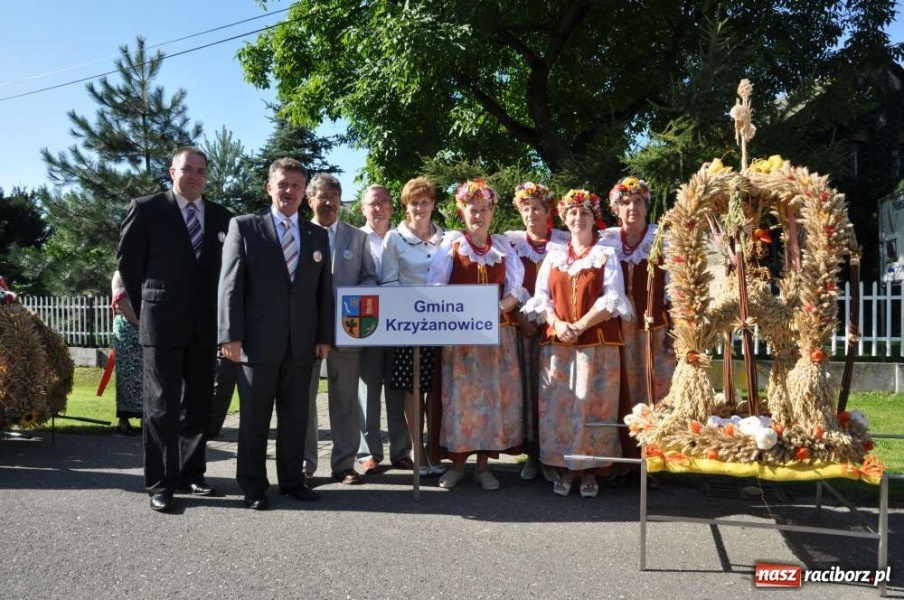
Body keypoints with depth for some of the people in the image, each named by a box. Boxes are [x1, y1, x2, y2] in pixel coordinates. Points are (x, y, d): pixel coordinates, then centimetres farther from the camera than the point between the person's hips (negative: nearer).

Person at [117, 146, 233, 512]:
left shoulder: (222, 217, 8)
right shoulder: (147, 209, -1)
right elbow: (127, 261, 3)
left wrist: (220, 313, 6)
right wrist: (145, 307, 5)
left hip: (205, 325, 4)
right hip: (161, 322, -4)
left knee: (198, 404, 10)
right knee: (162, 406, 0)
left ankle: (191, 473, 21)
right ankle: (160, 484, 8)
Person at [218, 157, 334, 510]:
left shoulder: (318, 236, 13)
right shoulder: (244, 227, 3)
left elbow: (324, 290, 11)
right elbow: (230, 284, -3)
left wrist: (325, 336, 4)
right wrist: (230, 335, -11)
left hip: (302, 343, 3)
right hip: (258, 340, -3)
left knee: (296, 416, 10)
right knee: (254, 416, 6)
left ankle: (292, 480, 23)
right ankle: (253, 487, 17)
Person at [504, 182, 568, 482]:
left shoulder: (564, 241, 5)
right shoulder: (511, 241, 8)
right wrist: (521, 318, -6)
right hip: (523, 324, 1)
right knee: (527, 386, 2)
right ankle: (531, 453, 13)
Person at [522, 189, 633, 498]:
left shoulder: (606, 255, 6)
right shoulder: (554, 255, 14)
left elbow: (612, 299, -4)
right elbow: (541, 296, 7)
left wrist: (580, 326, -14)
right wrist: (558, 324, -11)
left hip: (597, 341, -2)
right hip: (557, 340, 3)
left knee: (592, 403, -2)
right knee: (558, 404, 0)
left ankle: (590, 470, 8)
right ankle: (565, 467, 10)